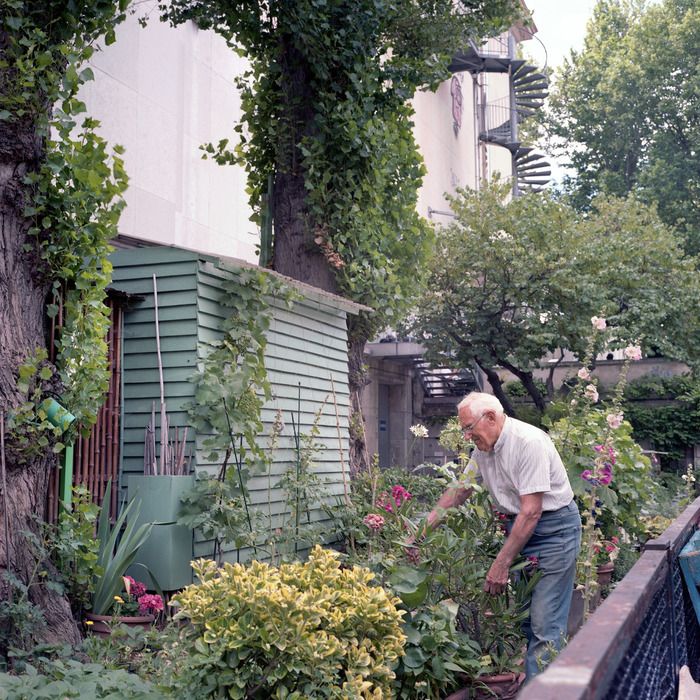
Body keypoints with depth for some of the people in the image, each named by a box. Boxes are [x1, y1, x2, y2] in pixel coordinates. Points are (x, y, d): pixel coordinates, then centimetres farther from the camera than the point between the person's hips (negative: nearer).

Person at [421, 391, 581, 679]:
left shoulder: (529, 442, -22)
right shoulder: (483, 448, 4)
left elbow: (531, 512, -23)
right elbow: (459, 490, 15)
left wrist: (501, 564, -21)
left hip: (554, 528, -8)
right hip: (518, 526, 8)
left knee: (544, 622, -10)